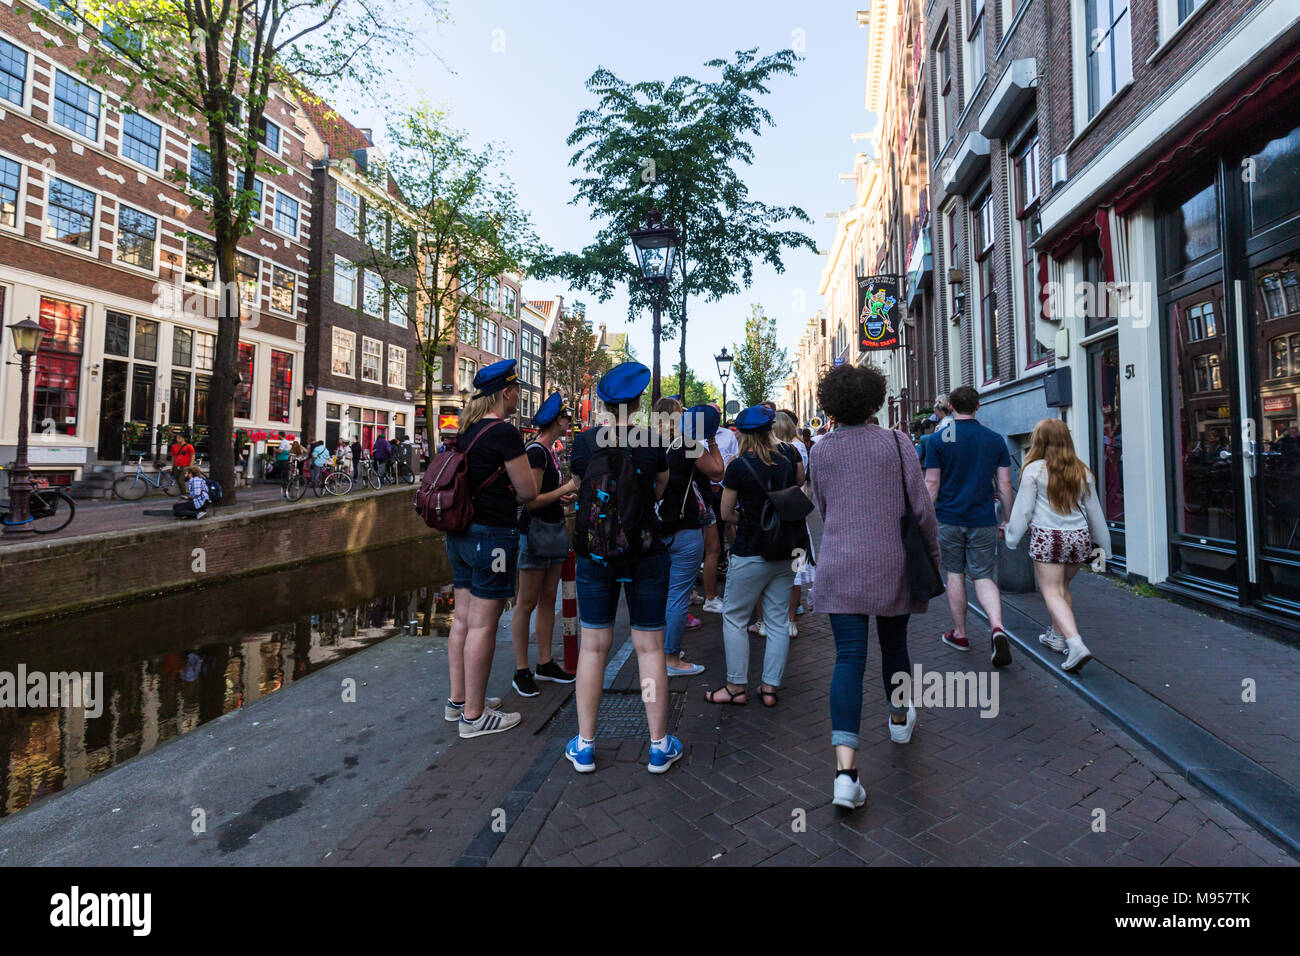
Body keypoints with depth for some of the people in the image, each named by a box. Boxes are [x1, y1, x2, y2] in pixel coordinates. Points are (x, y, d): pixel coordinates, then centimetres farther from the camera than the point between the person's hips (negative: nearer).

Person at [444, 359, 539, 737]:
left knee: (463, 618, 16)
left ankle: (458, 699, 30)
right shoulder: (505, 432, -15)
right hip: (492, 535, -9)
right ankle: (474, 715, 12)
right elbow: (528, 491, -12)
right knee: (482, 625, 0)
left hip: (460, 532, 9)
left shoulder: (466, 431, 10)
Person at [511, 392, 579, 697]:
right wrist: (566, 488, -13)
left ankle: (545, 663, 23)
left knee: (548, 600, 13)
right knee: (527, 602, -1)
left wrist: (564, 496, 8)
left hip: (554, 529, 10)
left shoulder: (548, 451, 15)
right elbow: (532, 500, -20)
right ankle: (521, 671, 9)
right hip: (536, 529, -10)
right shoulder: (535, 451, -15)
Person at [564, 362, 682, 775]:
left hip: (594, 555, 2)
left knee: (593, 646, 10)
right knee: (649, 647, 8)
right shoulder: (652, 443, -8)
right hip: (645, 553, -1)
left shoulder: (583, 442, -4)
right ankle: (659, 745, 20)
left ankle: (584, 745, 22)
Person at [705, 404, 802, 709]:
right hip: (786, 552, 6)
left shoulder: (739, 466, -14)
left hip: (751, 554, -5)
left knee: (734, 618, 9)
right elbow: (801, 482, 21)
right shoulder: (788, 455, -1)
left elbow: (725, 514, -6)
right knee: (778, 620, 11)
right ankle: (770, 687, 20)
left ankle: (736, 687, 15)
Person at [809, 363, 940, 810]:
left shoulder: (821, 450, 2)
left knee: (849, 659, -2)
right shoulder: (894, 442, -3)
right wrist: (933, 552, 11)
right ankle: (900, 718, 48)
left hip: (839, 565, 0)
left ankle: (845, 768, -11)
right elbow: (921, 505, -3)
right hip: (892, 563, 0)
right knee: (893, 644, 22)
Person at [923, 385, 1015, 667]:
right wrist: (1007, 520, 14)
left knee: (954, 574, 11)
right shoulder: (996, 439, 3)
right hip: (983, 521, 2)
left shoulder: (938, 439, -5)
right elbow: (1004, 486, 4)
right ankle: (997, 627, -14)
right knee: (984, 578, 8)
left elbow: (932, 484, -7)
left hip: (949, 519, -2)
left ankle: (959, 634, 21)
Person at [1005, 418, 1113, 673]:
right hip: (1080, 538, 5)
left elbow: (1023, 509, -7)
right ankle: (1057, 635, 33)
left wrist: (1012, 537, 3)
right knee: (1063, 587, 21)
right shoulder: (1082, 471, 7)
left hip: (1047, 538, -5)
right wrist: (1102, 544, 21)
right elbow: (1094, 511, 13)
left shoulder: (1034, 469, -8)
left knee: (1052, 593, 0)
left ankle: (1076, 644, -15)